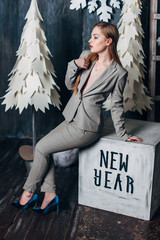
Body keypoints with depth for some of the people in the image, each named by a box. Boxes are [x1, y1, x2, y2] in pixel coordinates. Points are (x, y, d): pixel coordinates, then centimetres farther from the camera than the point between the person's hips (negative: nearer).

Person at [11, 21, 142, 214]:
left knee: (41, 148, -5)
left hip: (86, 127, -7)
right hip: (72, 118, 7)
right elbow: (69, 85, 9)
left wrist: (123, 134, 1)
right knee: (43, 148, 1)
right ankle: (50, 195, 12)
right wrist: (74, 65, -8)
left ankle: (29, 193, 14)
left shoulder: (118, 73, -14)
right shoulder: (86, 57, 3)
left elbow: (116, 106, -4)